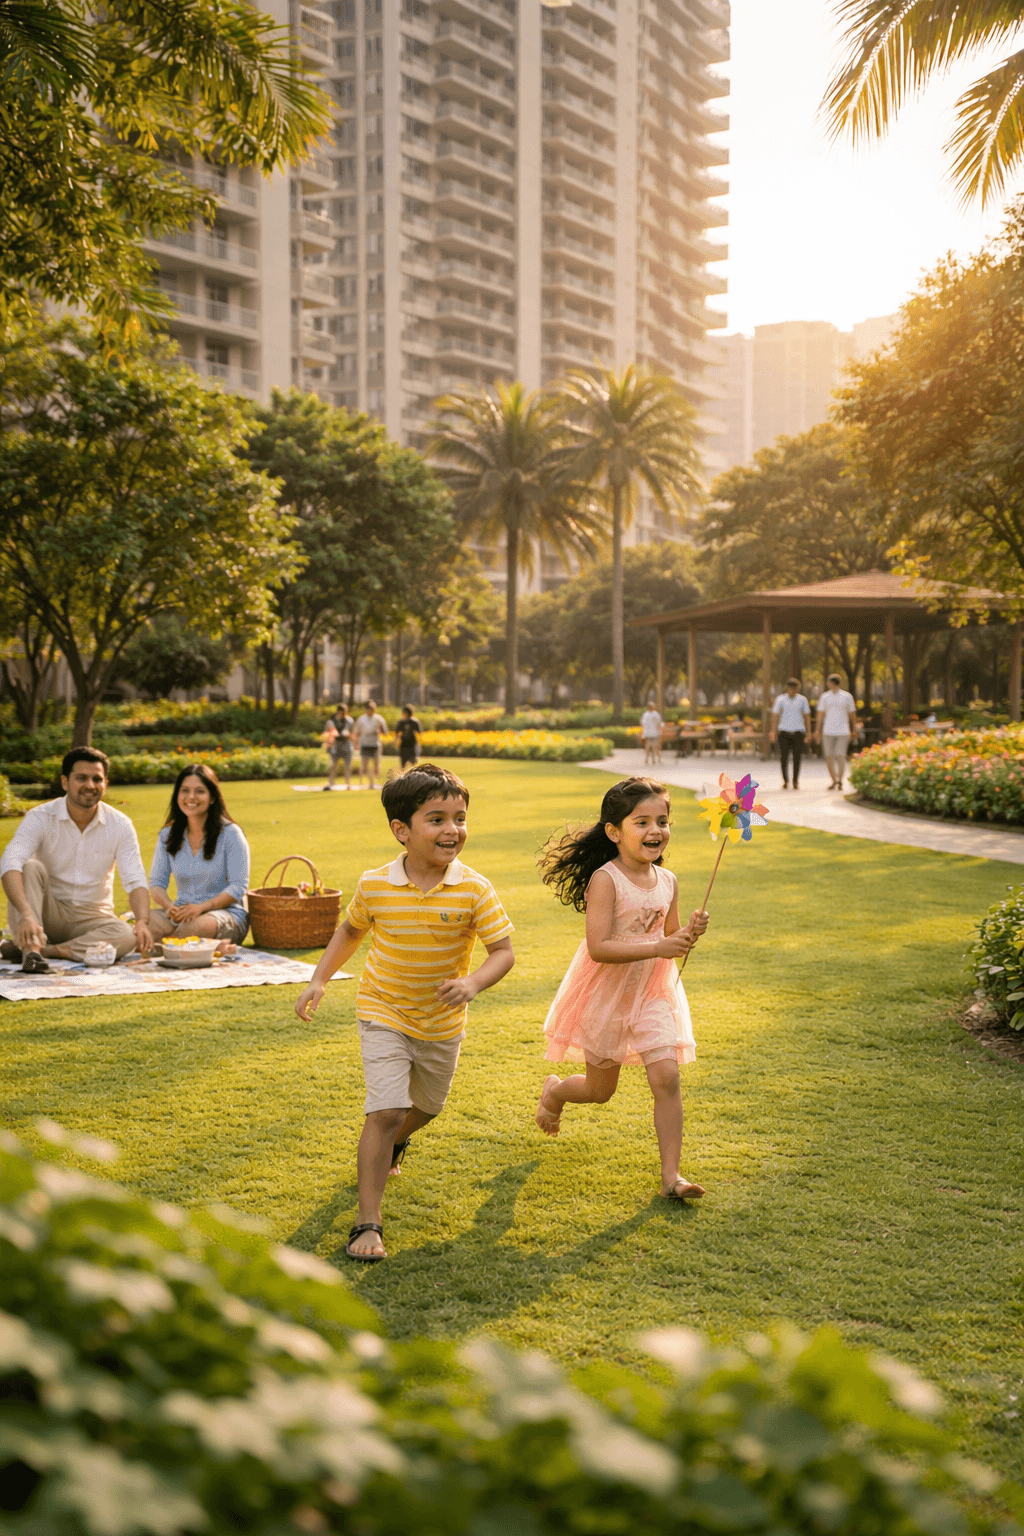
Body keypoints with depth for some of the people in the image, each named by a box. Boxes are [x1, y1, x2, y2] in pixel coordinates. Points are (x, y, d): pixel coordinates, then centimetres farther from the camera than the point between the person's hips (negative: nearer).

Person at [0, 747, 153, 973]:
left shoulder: (119, 825, -5)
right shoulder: (40, 818, -13)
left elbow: (135, 880, -10)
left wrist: (143, 922, -32)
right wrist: (27, 914, -47)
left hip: (92, 918, 1)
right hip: (48, 912, -1)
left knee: (126, 938, -30)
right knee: (31, 867, -28)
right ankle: (31, 947, -40)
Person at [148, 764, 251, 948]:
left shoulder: (230, 833, -2)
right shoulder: (167, 835, 11)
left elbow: (238, 886, -7)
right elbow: (157, 882, 8)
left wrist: (202, 907, -22)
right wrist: (169, 906, -16)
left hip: (225, 912, -4)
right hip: (182, 912, 4)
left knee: (197, 927, -40)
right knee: (145, 924, -30)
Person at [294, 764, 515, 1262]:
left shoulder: (474, 890, -19)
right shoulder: (374, 886, -15)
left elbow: (504, 950, -17)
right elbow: (351, 929, 6)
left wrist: (473, 982, -36)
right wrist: (319, 980, 0)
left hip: (442, 1023, 2)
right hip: (384, 1015, -2)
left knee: (426, 1107, 25)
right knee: (386, 1111, -16)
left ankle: (392, 1145, 60)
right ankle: (368, 1222, -9)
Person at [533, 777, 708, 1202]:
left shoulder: (667, 882, 0)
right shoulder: (605, 880, -19)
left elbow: (670, 943, 10)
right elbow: (599, 947, -27)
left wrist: (690, 933, -12)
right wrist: (657, 948, -33)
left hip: (652, 993, 4)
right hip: (605, 994, -4)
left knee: (667, 1076, -10)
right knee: (601, 1090, 11)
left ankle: (670, 1175, -2)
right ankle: (554, 1092, 46)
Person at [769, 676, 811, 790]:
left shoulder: (802, 700, 5)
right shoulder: (780, 699, 2)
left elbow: (807, 717, 9)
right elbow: (775, 716, 2)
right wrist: (773, 732, -5)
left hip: (798, 732, 1)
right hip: (784, 731, -1)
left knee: (797, 758, -3)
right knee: (784, 757, -3)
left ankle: (795, 781, 8)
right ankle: (785, 780, 13)